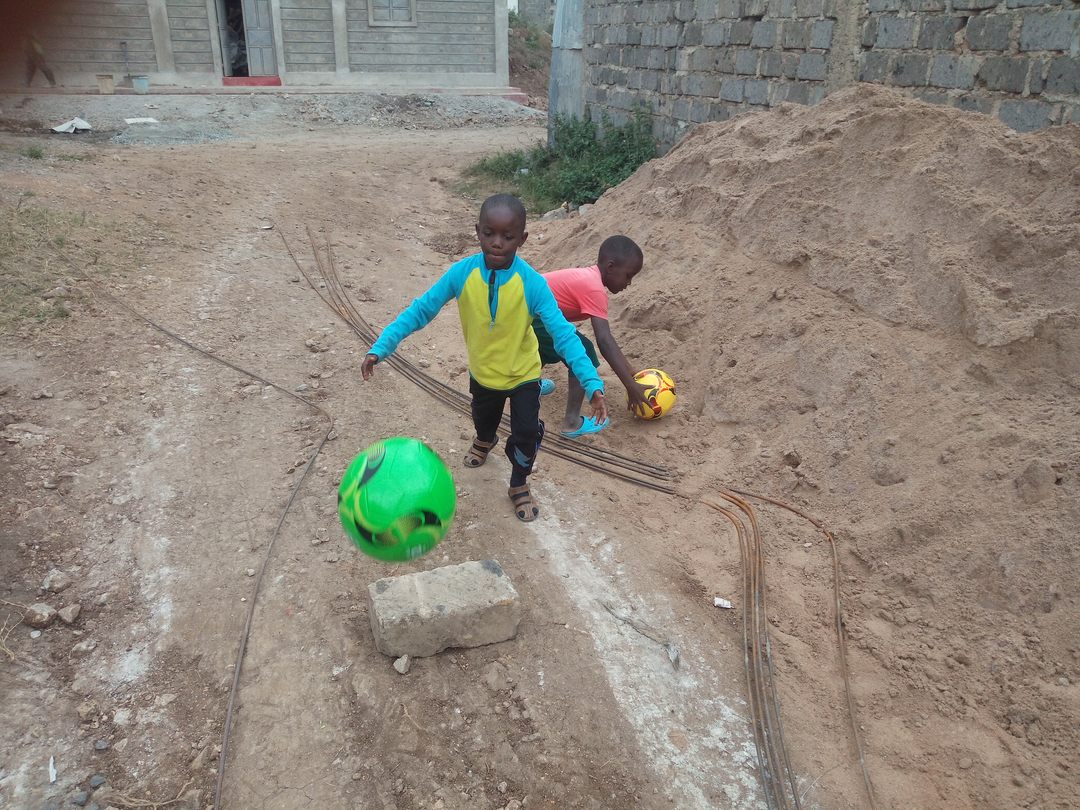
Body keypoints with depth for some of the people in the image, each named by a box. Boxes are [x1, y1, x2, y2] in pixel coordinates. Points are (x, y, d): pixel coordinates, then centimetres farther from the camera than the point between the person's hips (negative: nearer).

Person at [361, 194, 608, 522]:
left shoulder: (532, 283, -30)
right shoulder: (461, 273, -25)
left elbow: (563, 334, -31)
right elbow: (420, 310, -19)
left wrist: (592, 383, -41)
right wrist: (380, 347, -26)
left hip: (523, 373, -2)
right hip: (482, 372, 3)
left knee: (526, 433, -2)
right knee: (483, 418, 28)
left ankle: (519, 485, 31)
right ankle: (485, 440, 67)